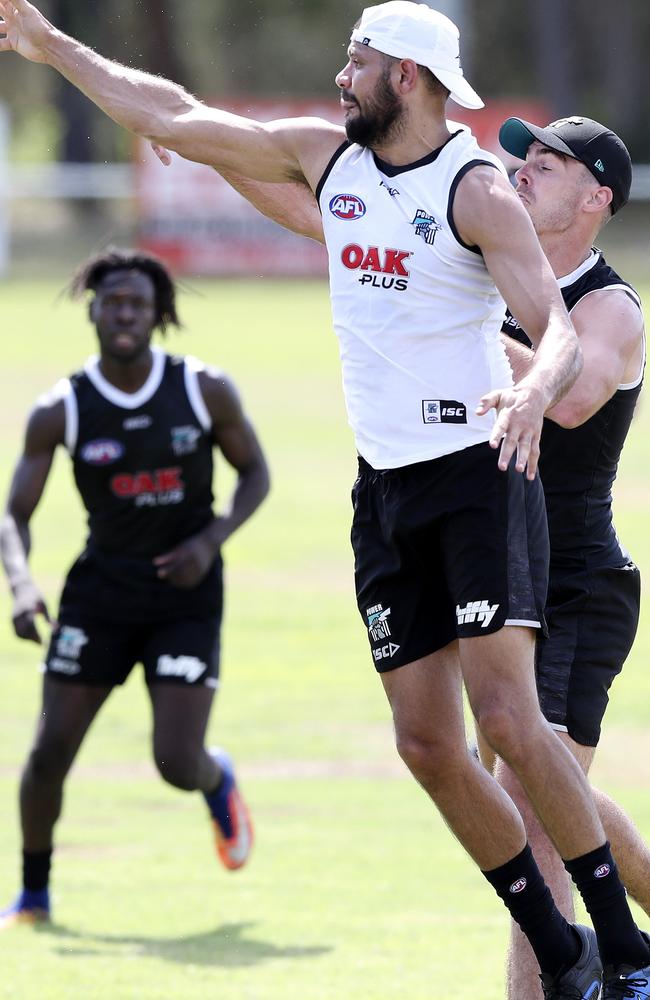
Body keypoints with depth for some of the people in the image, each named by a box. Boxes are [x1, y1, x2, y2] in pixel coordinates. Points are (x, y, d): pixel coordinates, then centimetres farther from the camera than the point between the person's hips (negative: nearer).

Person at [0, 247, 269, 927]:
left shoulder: (206, 391, -7)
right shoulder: (60, 411, -7)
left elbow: (254, 473, 5)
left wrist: (210, 540, -12)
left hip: (185, 594, -1)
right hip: (100, 590, 1)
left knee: (178, 763, -10)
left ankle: (218, 780, 30)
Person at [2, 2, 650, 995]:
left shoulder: (477, 188, -12)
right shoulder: (327, 154, 8)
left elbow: (560, 333, -22)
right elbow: (176, 117, 15)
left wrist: (532, 395, -44)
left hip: (480, 475, -7)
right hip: (386, 486, 7)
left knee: (504, 714, -20)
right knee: (427, 743, 1)